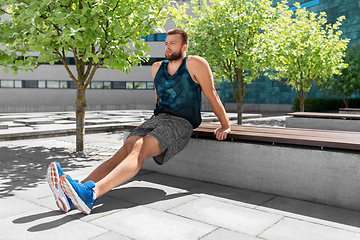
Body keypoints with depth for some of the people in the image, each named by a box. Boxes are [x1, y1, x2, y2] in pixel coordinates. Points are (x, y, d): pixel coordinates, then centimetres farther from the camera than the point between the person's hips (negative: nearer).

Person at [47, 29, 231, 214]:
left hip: (181, 123, -6)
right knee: (125, 149, -22)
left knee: (139, 150, -32)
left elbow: (212, 96, 2)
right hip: (156, 119, 6)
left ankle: (91, 193, -51)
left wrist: (225, 126, 5)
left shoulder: (195, 64, 0)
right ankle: (77, 189, -41)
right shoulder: (157, 68, 17)